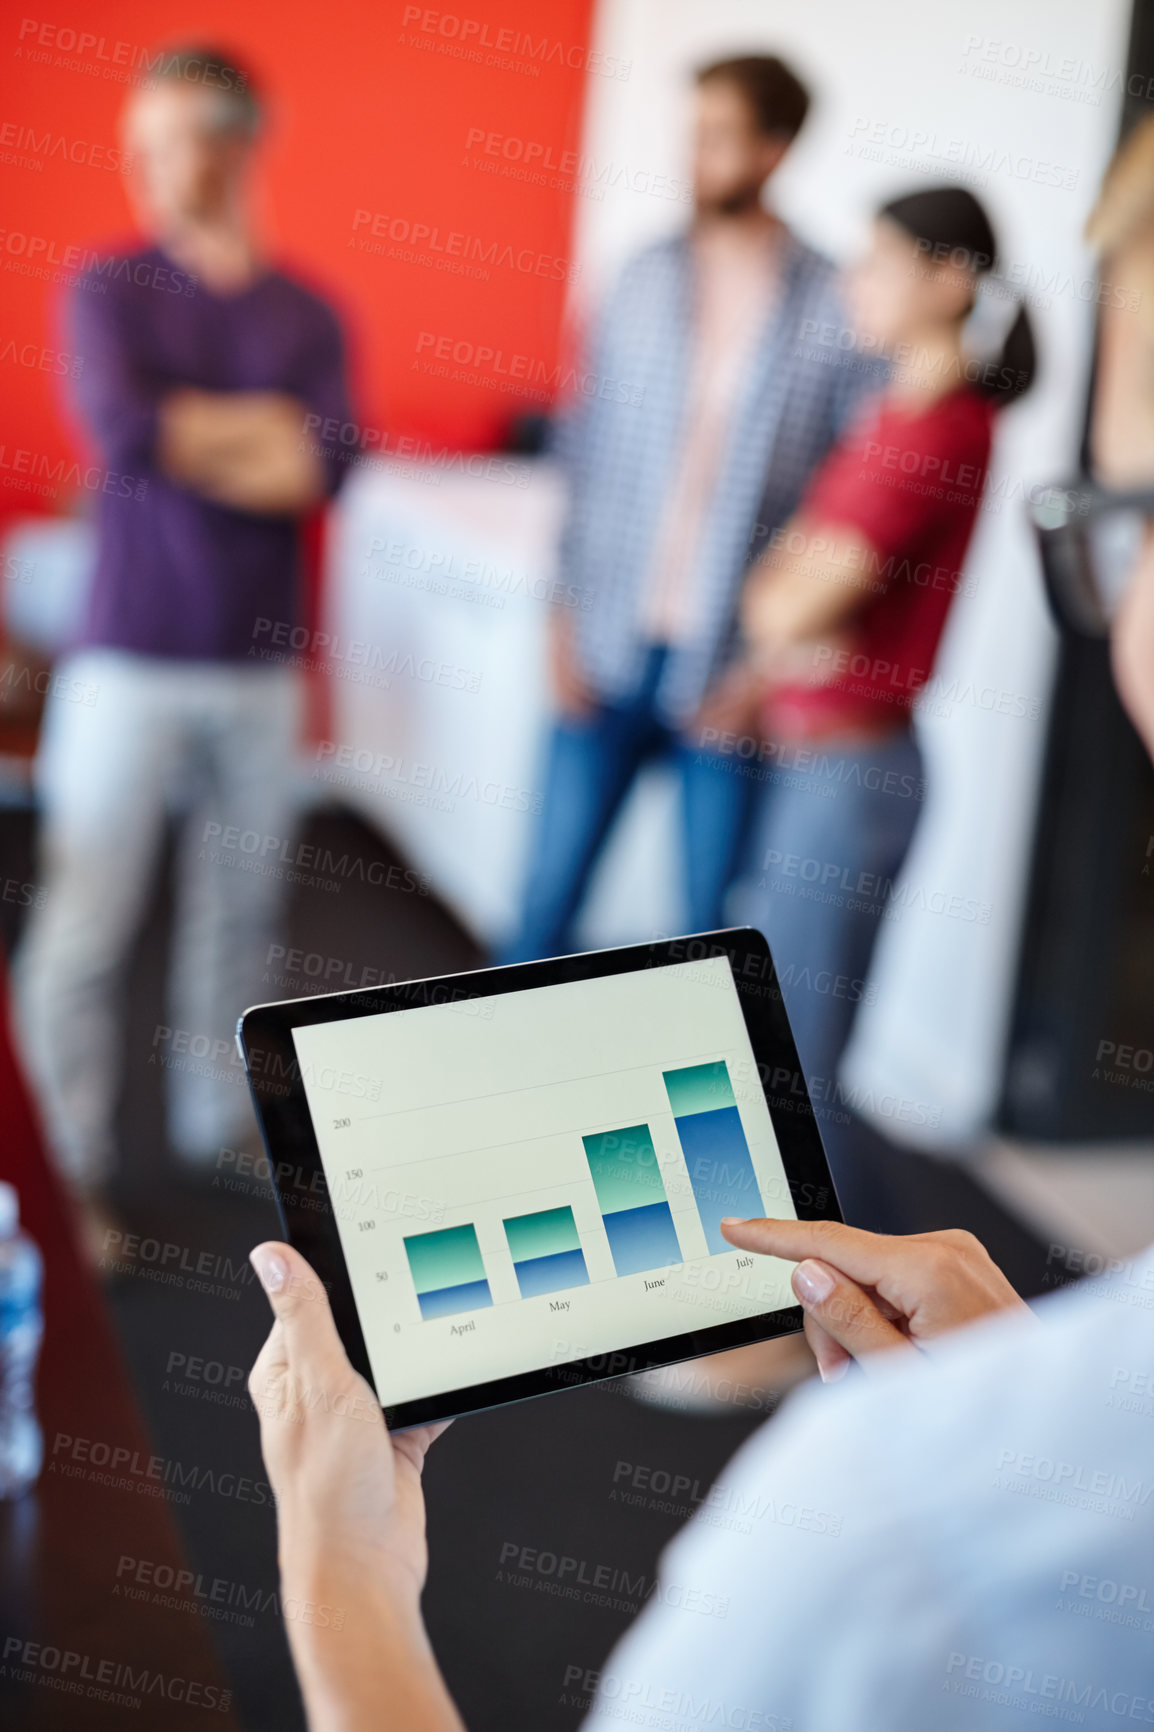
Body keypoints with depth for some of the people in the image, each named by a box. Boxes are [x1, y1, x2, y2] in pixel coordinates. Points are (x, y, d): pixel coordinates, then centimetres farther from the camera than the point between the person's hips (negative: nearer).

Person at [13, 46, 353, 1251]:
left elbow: (325, 470, -10)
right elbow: (124, 428, -17)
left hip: (258, 666, 3)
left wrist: (185, 437, -11)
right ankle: (74, 1176, 7)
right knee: (82, 933, -4)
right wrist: (262, 425, -7)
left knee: (238, 917, 13)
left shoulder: (310, 315, 7)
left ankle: (213, 1119, 30)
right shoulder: (109, 287, 1)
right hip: (130, 658, -3)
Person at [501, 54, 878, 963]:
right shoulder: (646, 279, 6)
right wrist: (565, 613, 3)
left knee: (713, 930, 7)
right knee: (547, 901, 7)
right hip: (609, 657, 3)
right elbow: (586, 453, 10)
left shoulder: (838, 310, -7)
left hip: (730, 680, -3)